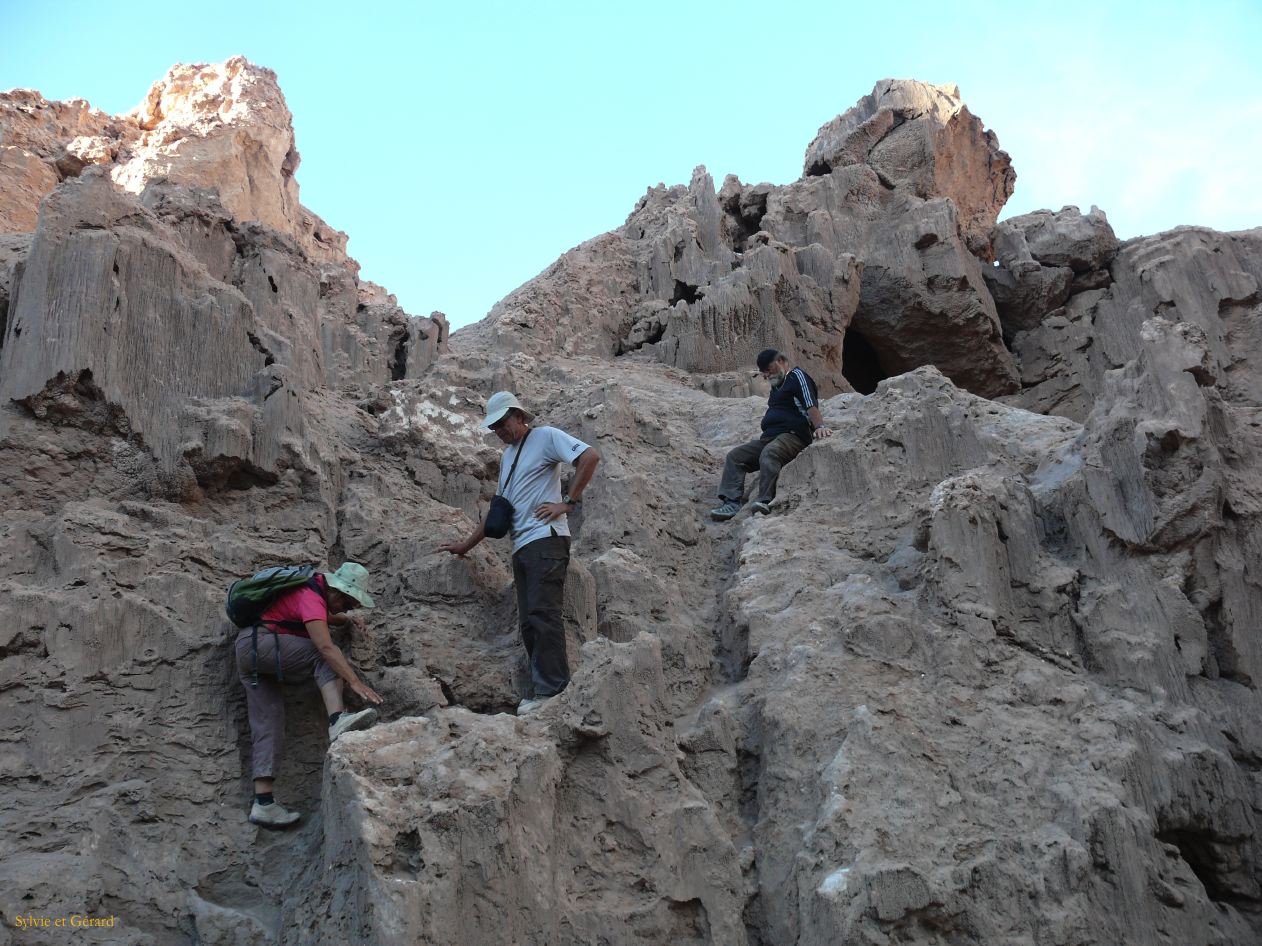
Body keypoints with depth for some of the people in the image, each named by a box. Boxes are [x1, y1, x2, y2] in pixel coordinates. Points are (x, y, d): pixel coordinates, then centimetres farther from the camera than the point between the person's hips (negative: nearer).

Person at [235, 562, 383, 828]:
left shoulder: (319, 588, 13)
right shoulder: (311, 597, -17)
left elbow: (325, 618, 34)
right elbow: (325, 646, -30)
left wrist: (347, 620, 13)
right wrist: (355, 681, -35)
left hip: (247, 658, 10)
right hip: (259, 643, -10)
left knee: (268, 724, 1)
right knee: (324, 657, -19)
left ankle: (263, 803, -6)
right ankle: (337, 719, -39)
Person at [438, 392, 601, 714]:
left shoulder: (545, 437, 2)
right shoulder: (507, 455, 26)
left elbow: (590, 456, -12)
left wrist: (568, 502, -13)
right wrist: (466, 545, 28)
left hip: (545, 540, -9)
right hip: (521, 547, 9)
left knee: (543, 615, -15)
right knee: (529, 623, 3)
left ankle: (552, 690, -15)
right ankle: (542, 691, 4)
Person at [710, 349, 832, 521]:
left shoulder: (797, 375, 3)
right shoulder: (777, 386, 31)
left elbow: (811, 405, -12)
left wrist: (819, 426, -27)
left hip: (792, 436, -9)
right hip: (769, 438, 9)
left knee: (769, 453, -38)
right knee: (734, 456, -7)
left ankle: (765, 502, -52)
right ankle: (731, 503, -21)